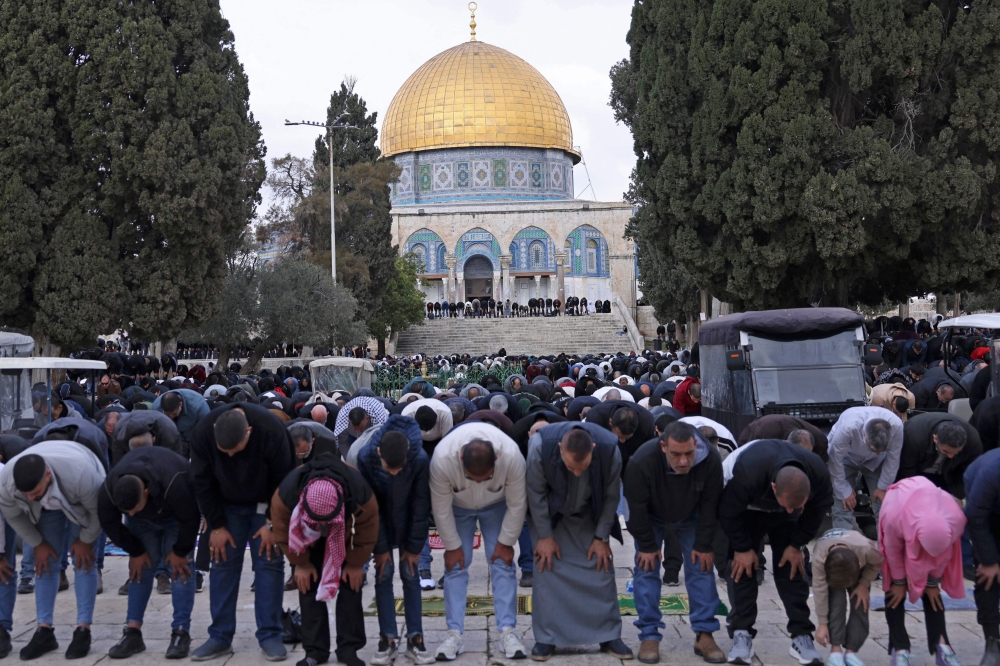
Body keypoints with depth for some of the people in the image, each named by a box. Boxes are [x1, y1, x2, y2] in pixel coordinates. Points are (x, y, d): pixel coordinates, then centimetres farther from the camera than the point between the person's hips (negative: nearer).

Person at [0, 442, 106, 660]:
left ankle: (83, 630, -6)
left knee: (83, 559, -9)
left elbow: (98, 509, -25)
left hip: (81, 500, -3)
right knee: (46, 561, -3)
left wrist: (85, 540, -13)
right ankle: (44, 630, 3)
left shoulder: (80, 474, -46)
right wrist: (37, 544, -6)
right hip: (46, 505, 3)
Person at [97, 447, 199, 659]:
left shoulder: (173, 484, -46)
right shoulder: (109, 490, -34)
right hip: (143, 521, 3)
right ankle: (132, 632, -2)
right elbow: (109, 523, -16)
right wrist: (135, 551, -12)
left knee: (180, 566, -13)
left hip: (177, 515, -3)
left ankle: (181, 632, -11)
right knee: (141, 566, -6)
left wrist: (180, 551, -20)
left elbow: (190, 519, -31)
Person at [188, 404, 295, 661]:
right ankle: (220, 637, 5)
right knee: (223, 565, -2)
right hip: (227, 504, 2)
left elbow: (282, 482, -20)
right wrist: (216, 525, -11)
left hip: (266, 504, -2)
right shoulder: (203, 433, -26)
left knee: (269, 563, -7)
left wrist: (272, 523, -18)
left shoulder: (271, 431, -33)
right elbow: (202, 483, -13)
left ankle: (270, 636, 0)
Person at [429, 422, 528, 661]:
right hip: (457, 506, 0)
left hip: (496, 505, 0)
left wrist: (506, 542, -15)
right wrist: (452, 546, -15)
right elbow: (441, 507, -25)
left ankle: (507, 631, -3)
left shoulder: (512, 457, -40)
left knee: (502, 563, -7)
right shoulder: (442, 458, -41)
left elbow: (517, 504, -23)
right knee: (456, 565, -7)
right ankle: (454, 633, -2)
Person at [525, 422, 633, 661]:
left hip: (590, 516, 1)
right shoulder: (540, 444, -35)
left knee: (602, 568, -2)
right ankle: (546, 639, 5)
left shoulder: (610, 449, -32)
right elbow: (536, 493, -20)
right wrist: (545, 536, -14)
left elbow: (611, 497, -15)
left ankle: (609, 637, 11)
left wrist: (602, 538, -10)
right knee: (546, 568, -7)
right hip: (549, 513, -1)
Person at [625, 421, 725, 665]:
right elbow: (637, 507, -26)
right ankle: (649, 636, 1)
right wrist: (647, 545, -18)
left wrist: (704, 545, -16)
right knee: (647, 568, -7)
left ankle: (704, 635, 4)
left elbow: (710, 504, -20)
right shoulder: (642, 461, -40)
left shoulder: (711, 459, -35)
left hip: (690, 516, 2)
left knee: (701, 567, -4)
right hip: (651, 516, -1)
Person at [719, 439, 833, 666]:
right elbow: (728, 513, -28)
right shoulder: (746, 474, -46)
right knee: (742, 565, -12)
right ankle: (742, 635, -6)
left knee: (792, 567, -6)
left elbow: (816, 511, -12)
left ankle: (802, 636, -1)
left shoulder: (819, 475, -35)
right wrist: (742, 548, -20)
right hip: (745, 508, -2)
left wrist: (796, 544, -11)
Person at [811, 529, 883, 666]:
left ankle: (851, 651, -5)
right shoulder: (819, 558, -43)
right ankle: (835, 649, -15)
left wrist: (864, 584, -20)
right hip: (830, 569, -1)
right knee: (836, 602, -21)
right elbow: (820, 591, -33)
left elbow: (878, 562, -18)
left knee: (860, 604, -12)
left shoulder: (867, 549, -43)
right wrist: (822, 623, -27)